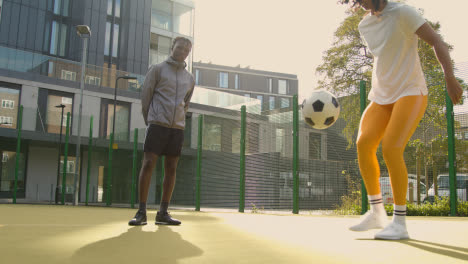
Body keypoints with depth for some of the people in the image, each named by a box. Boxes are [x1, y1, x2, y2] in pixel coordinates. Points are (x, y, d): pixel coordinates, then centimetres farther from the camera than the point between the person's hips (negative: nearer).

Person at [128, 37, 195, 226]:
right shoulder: (157, 69, 6)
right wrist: (150, 122, 6)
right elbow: (145, 96, 5)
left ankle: (163, 213, 6)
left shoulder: (189, 78, 18)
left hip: (177, 128, 4)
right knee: (148, 164, -11)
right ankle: (141, 212, -7)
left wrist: (176, 123, 14)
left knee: (171, 169, 1)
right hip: (157, 124, -4)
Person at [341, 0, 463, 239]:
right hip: (381, 95, 6)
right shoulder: (365, 25, 12)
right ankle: (377, 212, -1)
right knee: (363, 143, -13)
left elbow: (437, 43, -13)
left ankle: (399, 223, -12)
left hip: (410, 92, -6)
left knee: (391, 149, -21)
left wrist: (449, 77, -25)